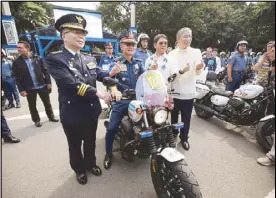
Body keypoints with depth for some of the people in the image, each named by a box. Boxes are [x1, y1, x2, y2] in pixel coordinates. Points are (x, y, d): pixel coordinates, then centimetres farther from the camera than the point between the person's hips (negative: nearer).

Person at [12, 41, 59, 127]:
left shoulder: (38, 58, -1)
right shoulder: (16, 62, -2)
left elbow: (45, 71, 1)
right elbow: (17, 78, -4)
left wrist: (48, 82, -5)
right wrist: (21, 90, -9)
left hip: (42, 86, 0)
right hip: (29, 88, 0)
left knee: (47, 103, 12)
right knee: (32, 105, 11)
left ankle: (51, 116, 30)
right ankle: (36, 120, 28)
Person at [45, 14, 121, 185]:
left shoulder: (90, 59, 8)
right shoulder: (55, 59, -14)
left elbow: (99, 74, -2)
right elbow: (71, 84, -26)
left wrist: (110, 73, -24)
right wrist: (98, 93, -31)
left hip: (92, 110, 5)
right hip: (72, 114, -5)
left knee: (90, 142, 24)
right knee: (75, 145, 19)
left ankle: (90, 163, 49)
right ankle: (79, 169, 44)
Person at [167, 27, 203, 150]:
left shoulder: (196, 52, 3)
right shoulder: (172, 54, 3)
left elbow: (197, 70, -9)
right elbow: (170, 72, -11)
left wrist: (199, 66, -34)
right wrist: (181, 71, -33)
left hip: (189, 91, 0)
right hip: (175, 91, 0)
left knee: (186, 117, 11)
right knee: (174, 117, 14)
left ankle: (184, 138, 31)